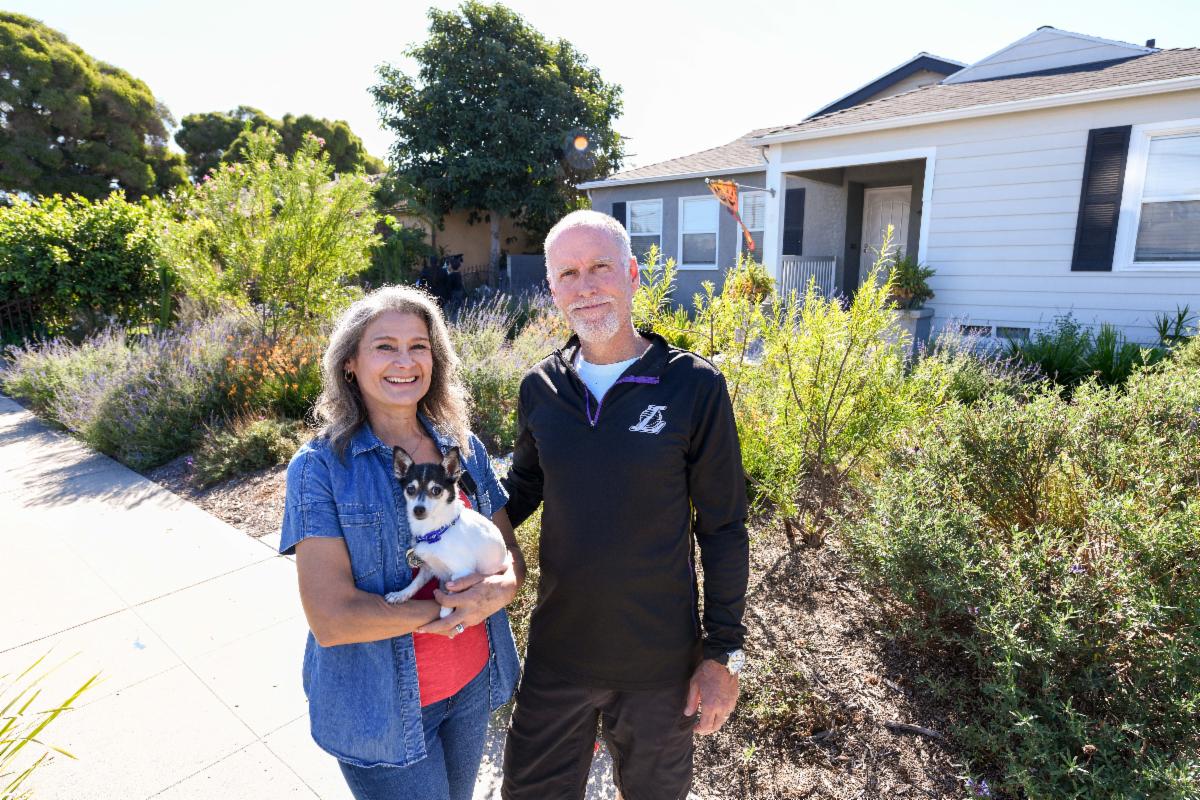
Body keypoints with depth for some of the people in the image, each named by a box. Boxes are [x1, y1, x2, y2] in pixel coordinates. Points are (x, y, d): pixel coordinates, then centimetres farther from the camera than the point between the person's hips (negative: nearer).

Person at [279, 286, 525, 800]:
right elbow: (331, 617, -21)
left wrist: (498, 587, -21)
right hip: (381, 709, -4)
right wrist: (455, 608, -20)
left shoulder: (464, 448, -3)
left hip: (472, 685, 5)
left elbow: (510, 554, 1)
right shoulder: (320, 467, -16)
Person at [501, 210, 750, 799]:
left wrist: (723, 652, -7)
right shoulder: (539, 389, -4)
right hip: (556, 651, 3)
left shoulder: (694, 386, -14)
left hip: (660, 659, -2)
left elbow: (723, 527, -9)